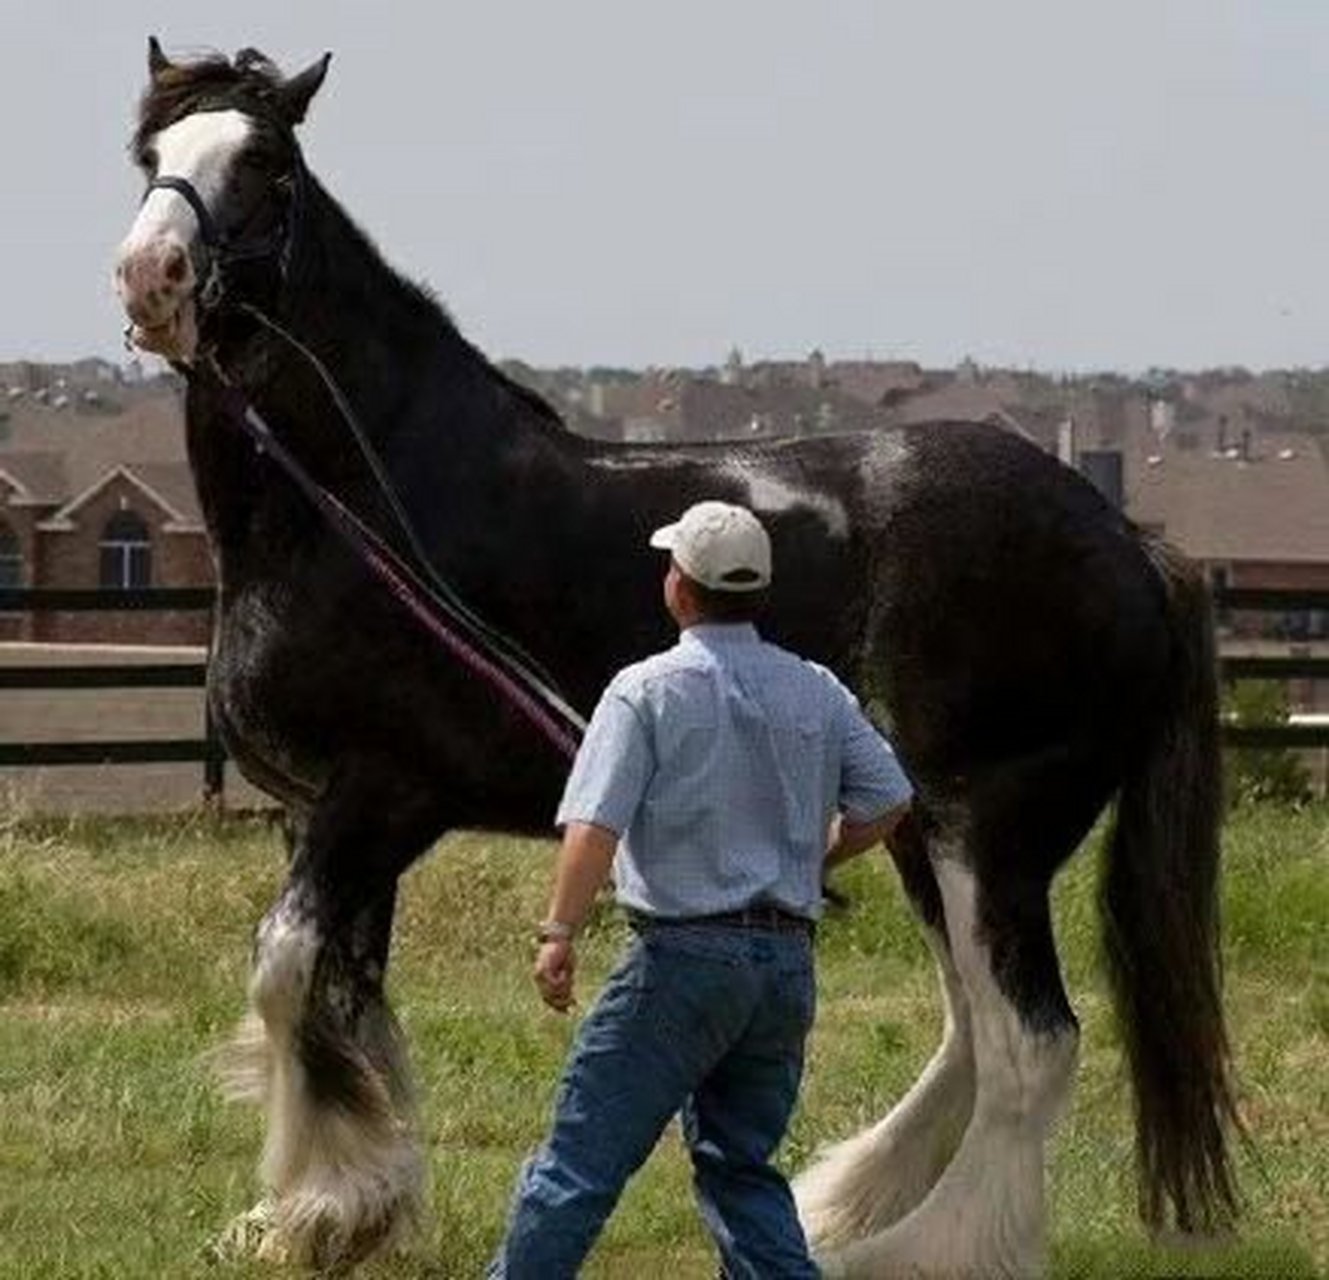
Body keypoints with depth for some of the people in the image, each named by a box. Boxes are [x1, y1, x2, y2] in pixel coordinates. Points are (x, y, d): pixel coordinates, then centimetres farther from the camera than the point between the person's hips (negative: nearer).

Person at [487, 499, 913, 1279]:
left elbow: (596, 825, -15)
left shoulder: (647, 691, -7)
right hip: (789, 959, 5)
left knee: (586, 1154, -2)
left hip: (687, 954, -5)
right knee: (743, 1164, 15)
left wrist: (560, 934, -12)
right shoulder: (818, 693, 8)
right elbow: (888, 802, 10)